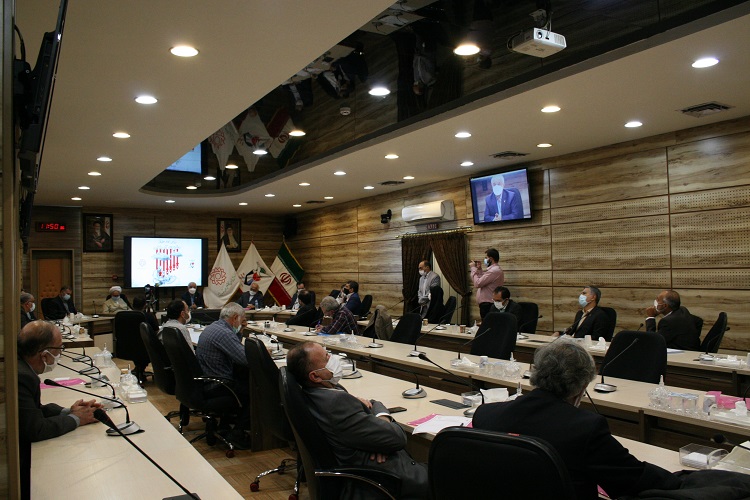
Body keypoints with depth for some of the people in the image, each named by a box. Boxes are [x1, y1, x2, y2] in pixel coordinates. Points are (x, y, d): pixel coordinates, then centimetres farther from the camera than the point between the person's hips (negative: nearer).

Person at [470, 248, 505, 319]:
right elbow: (482, 281, 18)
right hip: (487, 303, 10)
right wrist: (479, 270, 11)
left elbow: (477, 284, -20)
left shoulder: (494, 270, -19)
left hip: (487, 305, -10)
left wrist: (473, 268, -10)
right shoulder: (495, 269, 17)